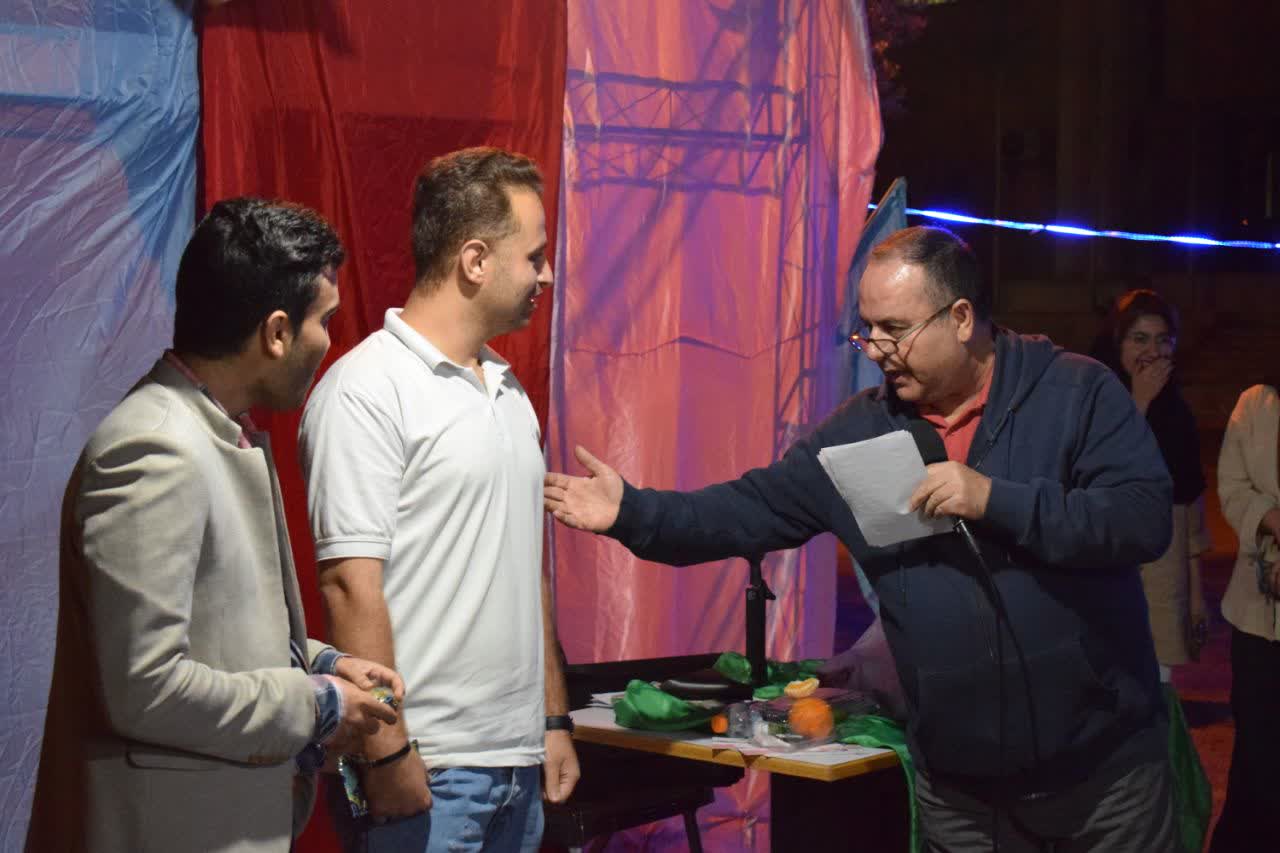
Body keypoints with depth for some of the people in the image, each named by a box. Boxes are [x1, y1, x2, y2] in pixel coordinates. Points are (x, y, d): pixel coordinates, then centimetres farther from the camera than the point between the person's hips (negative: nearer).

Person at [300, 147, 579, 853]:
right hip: (423, 771, -8)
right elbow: (351, 585, -17)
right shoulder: (367, 391, -12)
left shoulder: (508, 390, 15)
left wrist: (554, 719, 16)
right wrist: (387, 758, -19)